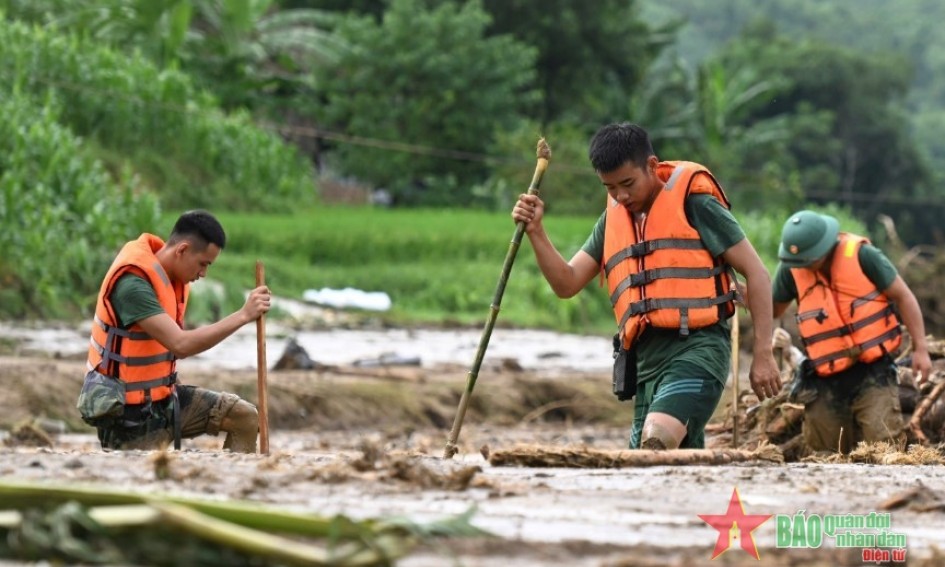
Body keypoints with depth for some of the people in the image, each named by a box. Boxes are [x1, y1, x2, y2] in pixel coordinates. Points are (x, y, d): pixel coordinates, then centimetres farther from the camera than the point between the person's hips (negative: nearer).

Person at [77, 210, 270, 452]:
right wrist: (243, 316, -32)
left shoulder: (173, 275, 4)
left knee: (245, 417, 0)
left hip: (164, 398, 9)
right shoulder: (133, 284, -25)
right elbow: (181, 345, -33)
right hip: (129, 413, -9)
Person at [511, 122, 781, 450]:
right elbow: (567, 284, 17)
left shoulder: (693, 203, -1)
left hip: (696, 348, -8)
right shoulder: (613, 218, 19)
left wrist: (763, 355, -6)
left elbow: (756, 273, -1)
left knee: (657, 441, -31)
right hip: (647, 361, 8)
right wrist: (536, 232, 0)